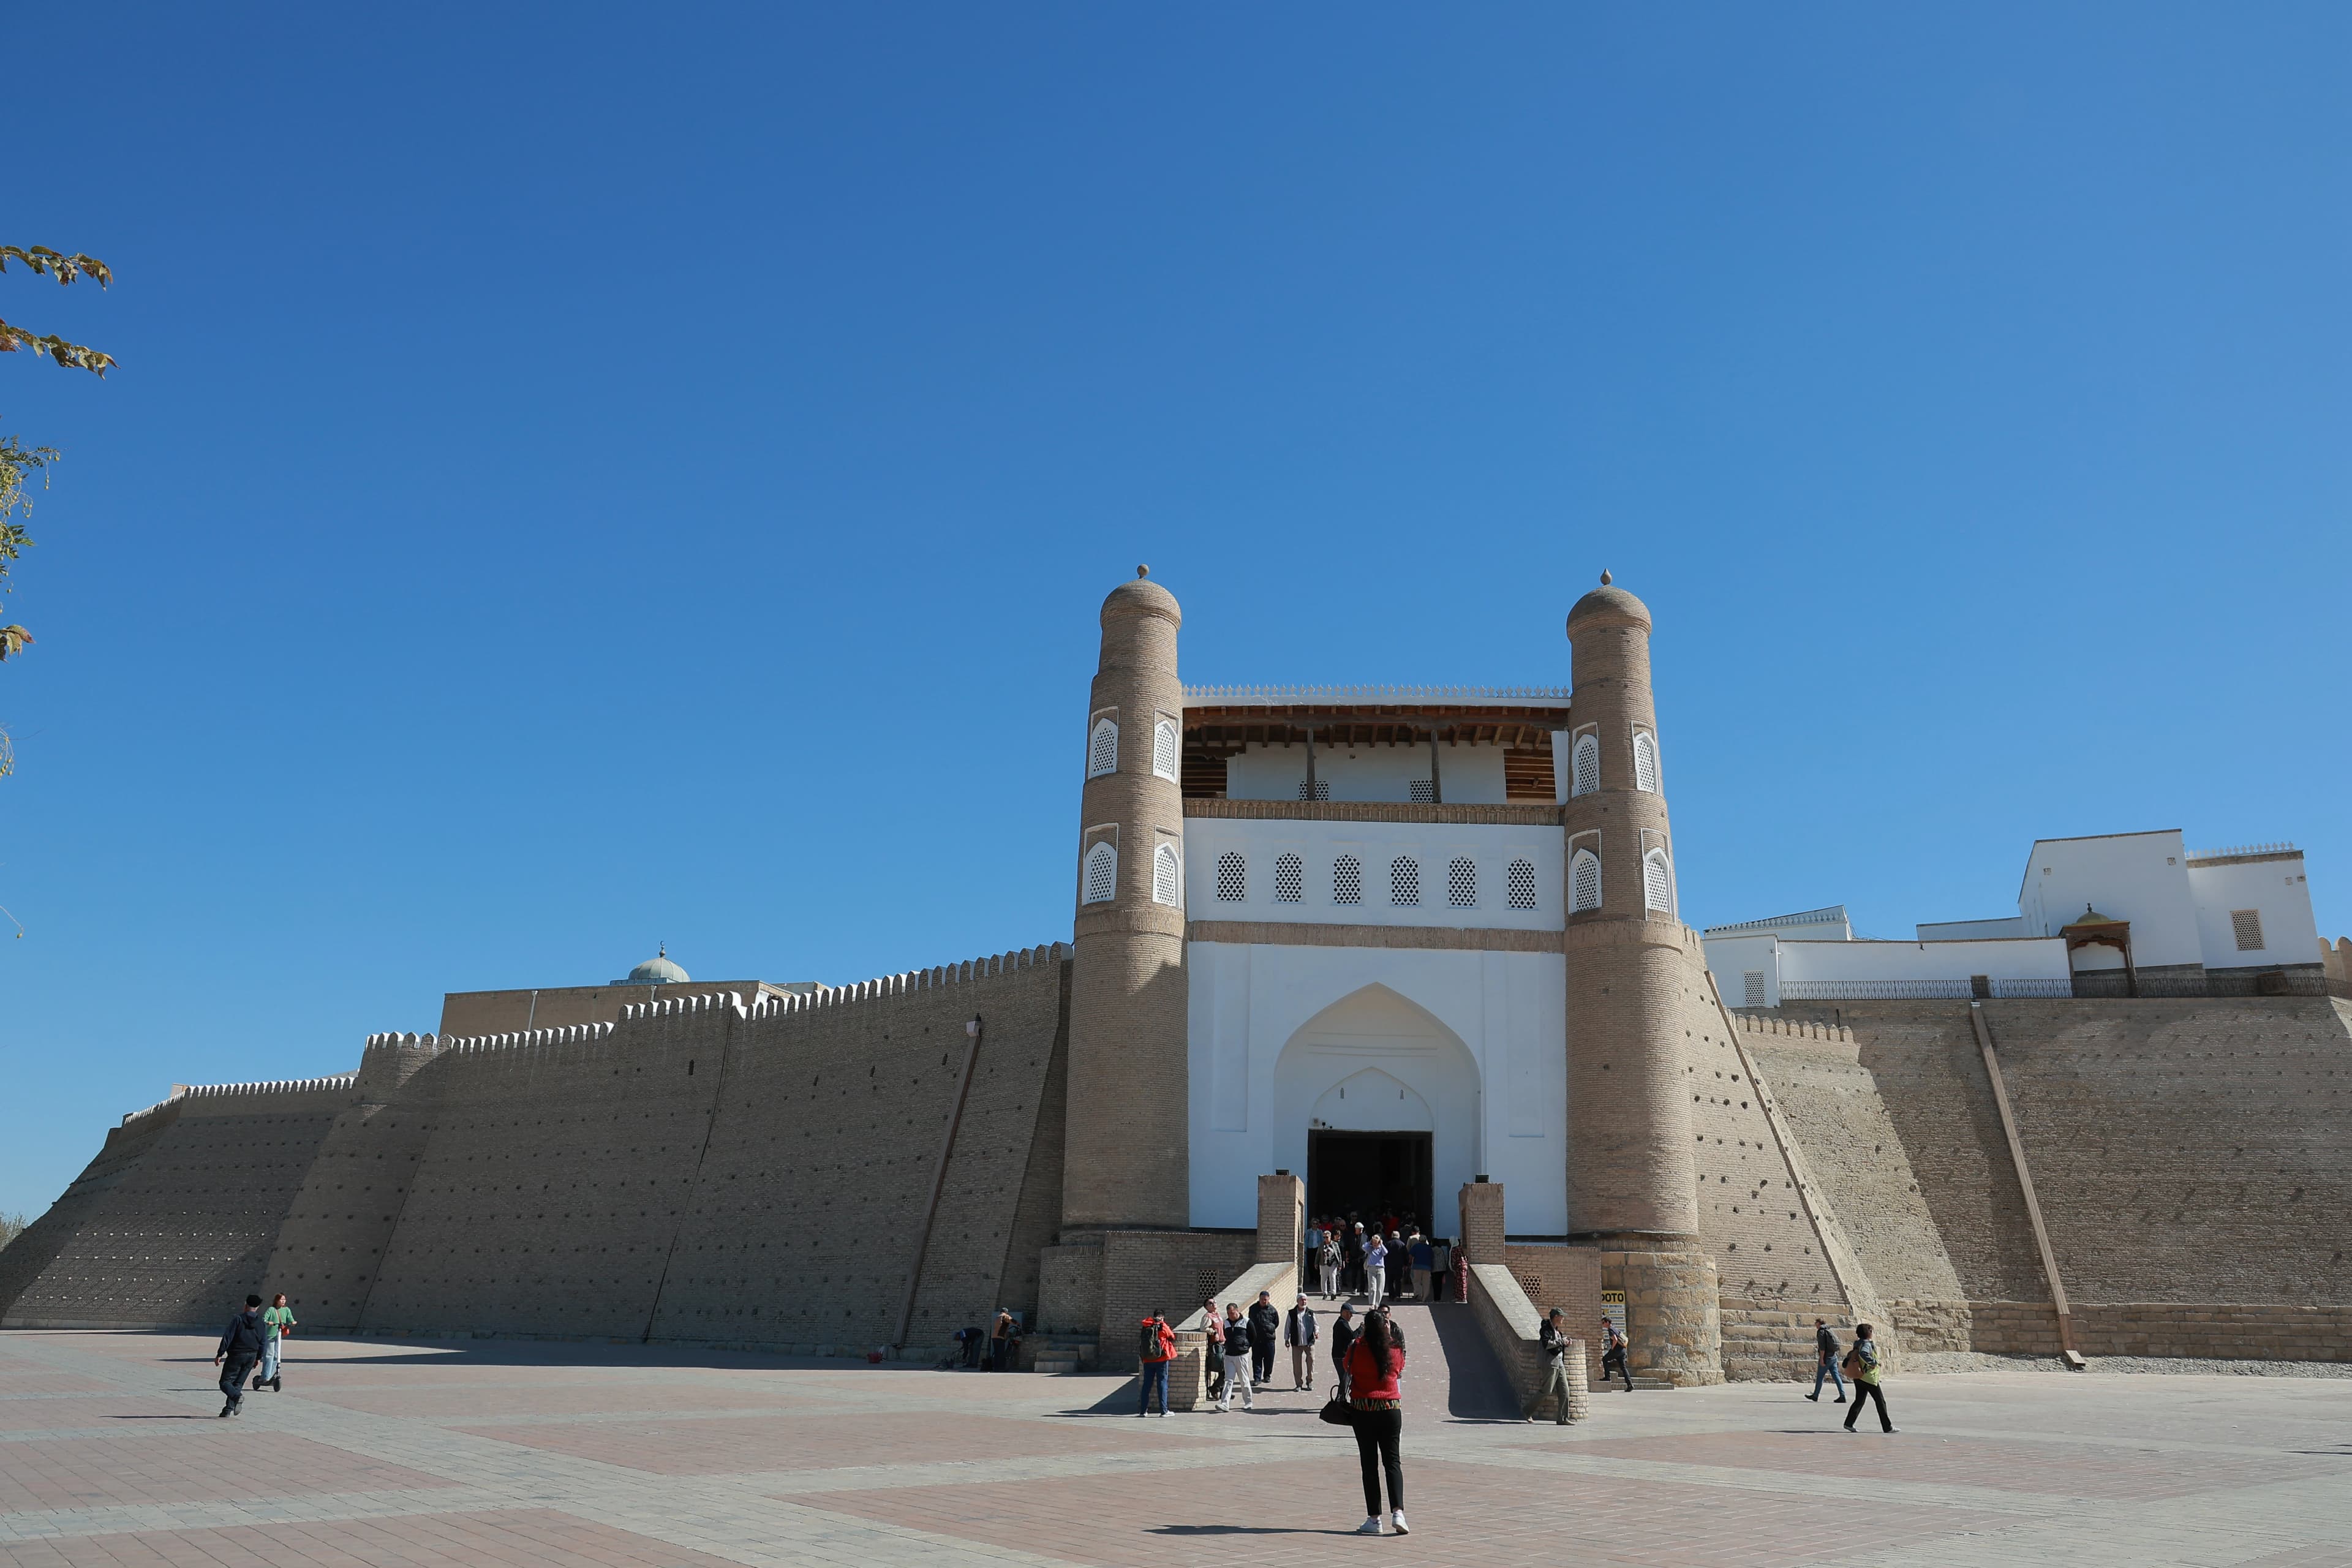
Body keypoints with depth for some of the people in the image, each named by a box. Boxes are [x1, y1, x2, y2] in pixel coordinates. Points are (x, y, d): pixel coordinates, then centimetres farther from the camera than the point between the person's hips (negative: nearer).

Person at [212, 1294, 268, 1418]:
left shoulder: (238, 1319, -8)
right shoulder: (261, 1323, 6)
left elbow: (227, 1338, -13)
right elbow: (263, 1342, 9)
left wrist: (220, 1354, -9)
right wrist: (258, 1358, 19)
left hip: (236, 1356, -5)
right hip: (251, 1356, 5)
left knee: (225, 1382, 0)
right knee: (238, 1383, 14)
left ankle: (237, 1396, -27)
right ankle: (229, 1409, 6)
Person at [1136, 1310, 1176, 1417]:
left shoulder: (1146, 1327, 6)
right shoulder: (1163, 1326, -6)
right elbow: (1172, 1338, 8)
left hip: (1147, 1360, 4)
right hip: (1161, 1359, -4)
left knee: (1146, 1385, 9)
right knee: (1162, 1384, 1)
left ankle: (1143, 1411, 9)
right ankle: (1164, 1411, -1)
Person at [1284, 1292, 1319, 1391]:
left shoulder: (1311, 1313, 5)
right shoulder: (1292, 1313, 3)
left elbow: (1315, 1324, 12)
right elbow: (1287, 1327, 8)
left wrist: (1316, 1332, -7)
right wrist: (1286, 1339, 6)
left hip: (1309, 1342, 0)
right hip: (1296, 1343, 0)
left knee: (1311, 1361, 0)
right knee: (1297, 1364, 3)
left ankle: (1309, 1382, 18)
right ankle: (1298, 1384, 14)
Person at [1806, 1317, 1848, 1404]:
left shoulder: (1821, 1331, -10)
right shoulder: (1829, 1331, 15)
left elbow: (1822, 1347, -18)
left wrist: (1821, 1359, -17)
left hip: (1826, 1357, -8)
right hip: (1834, 1356, 8)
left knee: (1819, 1377, 4)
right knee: (1836, 1376, 4)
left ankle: (1815, 1396, 13)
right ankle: (1842, 1396, -5)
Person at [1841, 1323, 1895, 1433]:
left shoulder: (1858, 1344, 11)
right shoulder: (1867, 1344, -17)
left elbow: (1849, 1355, 20)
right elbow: (1863, 1353, -38)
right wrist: (1873, 1363, -26)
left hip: (1859, 1378, 8)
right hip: (1869, 1378, -8)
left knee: (1859, 1401, 12)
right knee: (1880, 1402, 4)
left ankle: (1849, 1423, 5)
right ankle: (1887, 1427, 9)